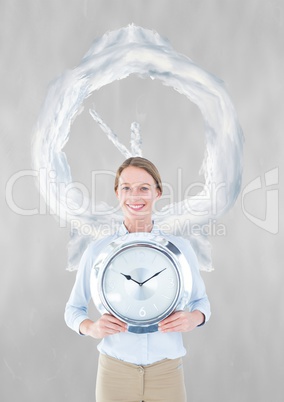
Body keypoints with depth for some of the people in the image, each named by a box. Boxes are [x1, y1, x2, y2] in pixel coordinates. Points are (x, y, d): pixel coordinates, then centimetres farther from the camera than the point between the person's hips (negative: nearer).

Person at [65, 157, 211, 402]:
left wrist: (193, 319, -14)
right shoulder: (97, 251, -4)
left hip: (166, 373, 1)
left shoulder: (180, 248, -3)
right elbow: (74, 309, 5)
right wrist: (91, 328, -17)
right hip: (115, 372, 0)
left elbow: (201, 301, 9)